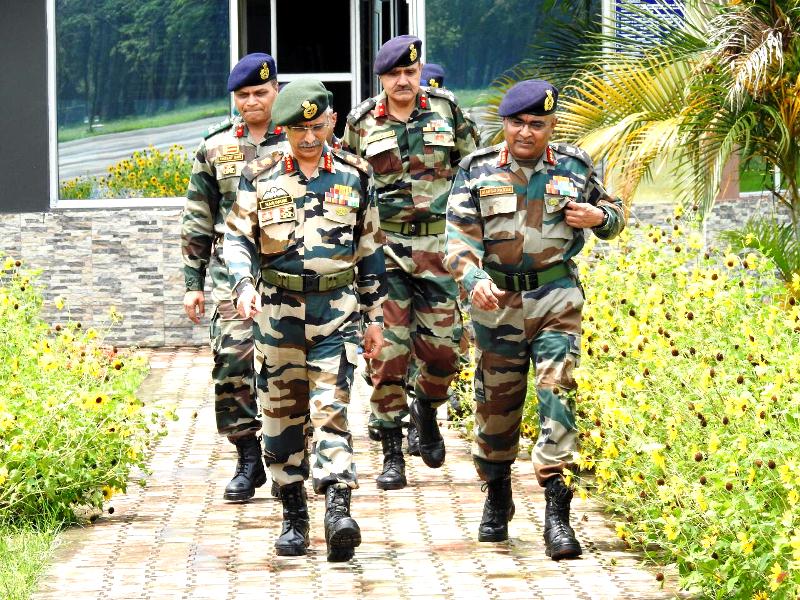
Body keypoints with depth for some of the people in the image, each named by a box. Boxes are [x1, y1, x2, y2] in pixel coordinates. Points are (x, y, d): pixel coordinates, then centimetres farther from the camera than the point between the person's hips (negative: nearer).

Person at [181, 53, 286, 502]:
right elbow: (198, 222, 14)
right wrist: (194, 282, 9)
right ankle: (249, 460, -1)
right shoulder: (215, 149, 11)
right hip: (232, 272, 2)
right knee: (232, 362, -10)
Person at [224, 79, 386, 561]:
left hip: (338, 310, -1)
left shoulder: (356, 176, 5)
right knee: (282, 415, 6)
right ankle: (294, 517, 17)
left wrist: (375, 316, 10)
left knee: (331, 409, -13)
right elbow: (238, 239, 5)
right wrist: (244, 284, -16)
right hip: (277, 310, 1)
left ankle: (339, 511, -22)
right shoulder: (260, 178, 3)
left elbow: (371, 250, 11)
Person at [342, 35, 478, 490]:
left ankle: (428, 410, 32)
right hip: (383, 246, -1)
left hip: (438, 245, 1)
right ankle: (392, 455, 2)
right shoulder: (362, 122, 4)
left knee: (442, 345, -1)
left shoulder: (446, 109, 5)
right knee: (388, 350, -4)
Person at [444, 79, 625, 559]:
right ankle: (497, 500, 32)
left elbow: (615, 217, 18)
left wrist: (599, 217, -6)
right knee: (496, 402, 10)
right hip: (497, 300, 1)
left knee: (557, 394, -14)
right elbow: (459, 237, -3)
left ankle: (558, 515, -16)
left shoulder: (575, 168, 4)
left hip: (556, 299, -1)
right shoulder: (479, 172, 2)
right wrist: (473, 278, -23)